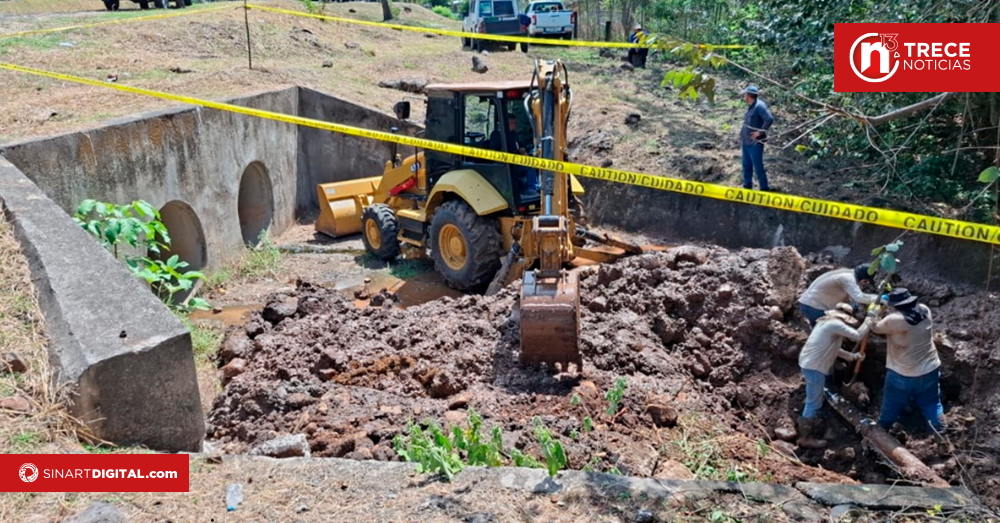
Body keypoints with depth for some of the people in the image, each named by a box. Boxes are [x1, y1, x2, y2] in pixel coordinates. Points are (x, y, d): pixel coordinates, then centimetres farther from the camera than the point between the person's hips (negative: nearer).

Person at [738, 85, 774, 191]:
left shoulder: (760, 106, -18)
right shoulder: (750, 106, 9)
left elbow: (769, 119, -28)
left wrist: (760, 132, -22)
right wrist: (742, 137, 13)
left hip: (755, 143, -9)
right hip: (746, 142, 9)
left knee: (758, 167, -2)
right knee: (747, 165, 17)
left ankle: (764, 189, 8)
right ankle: (747, 187, 28)